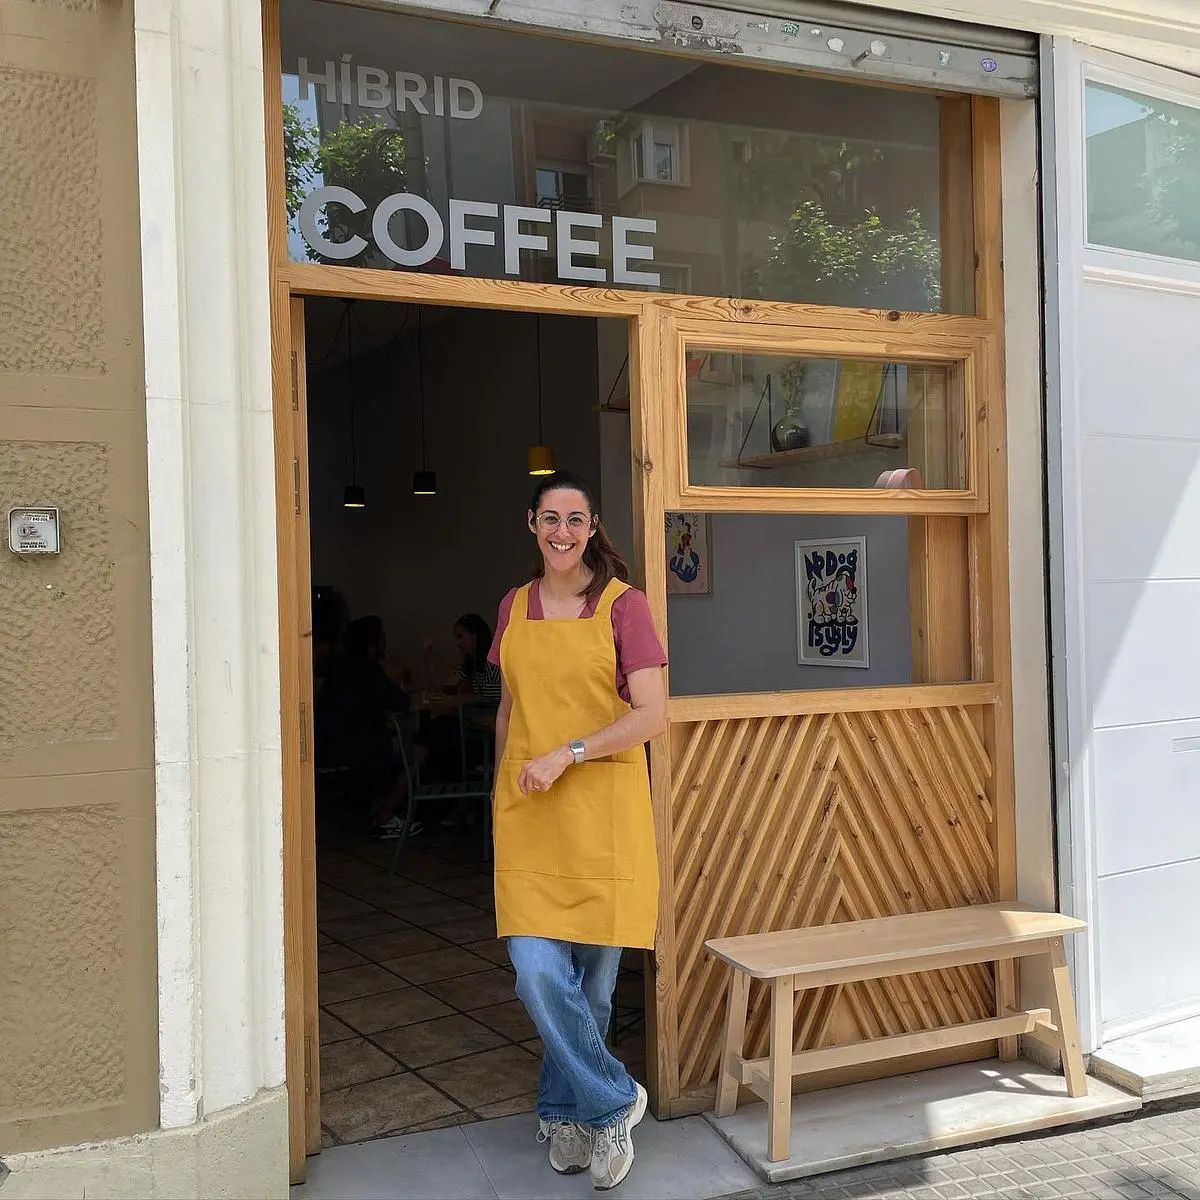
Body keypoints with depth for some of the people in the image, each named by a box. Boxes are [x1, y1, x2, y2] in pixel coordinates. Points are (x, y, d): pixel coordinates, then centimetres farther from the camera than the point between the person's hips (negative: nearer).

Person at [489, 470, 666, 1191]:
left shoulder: (623, 604, -3)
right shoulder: (515, 608, 11)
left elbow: (654, 715, -10)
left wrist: (569, 753, -16)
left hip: (603, 806, -3)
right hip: (528, 813, 3)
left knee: (593, 974, 5)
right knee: (539, 972, -8)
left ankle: (564, 1111, 26)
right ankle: (613, 1103, 11)